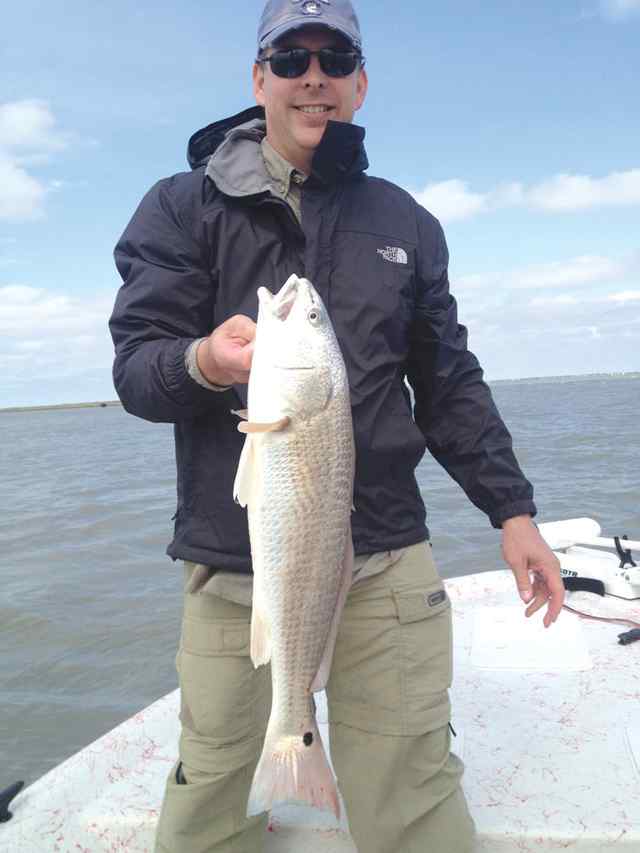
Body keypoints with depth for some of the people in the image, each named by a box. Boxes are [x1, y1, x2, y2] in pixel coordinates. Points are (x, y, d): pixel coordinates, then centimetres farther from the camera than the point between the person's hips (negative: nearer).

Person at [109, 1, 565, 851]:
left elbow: (450, 383, 15)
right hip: (233, 566, -1)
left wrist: (511, 508, 8)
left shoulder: (406, 223, 14)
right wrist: (202, 362, -25)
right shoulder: (186, 207, 6)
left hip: (387, 560, 2)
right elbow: (134, 362, -2)